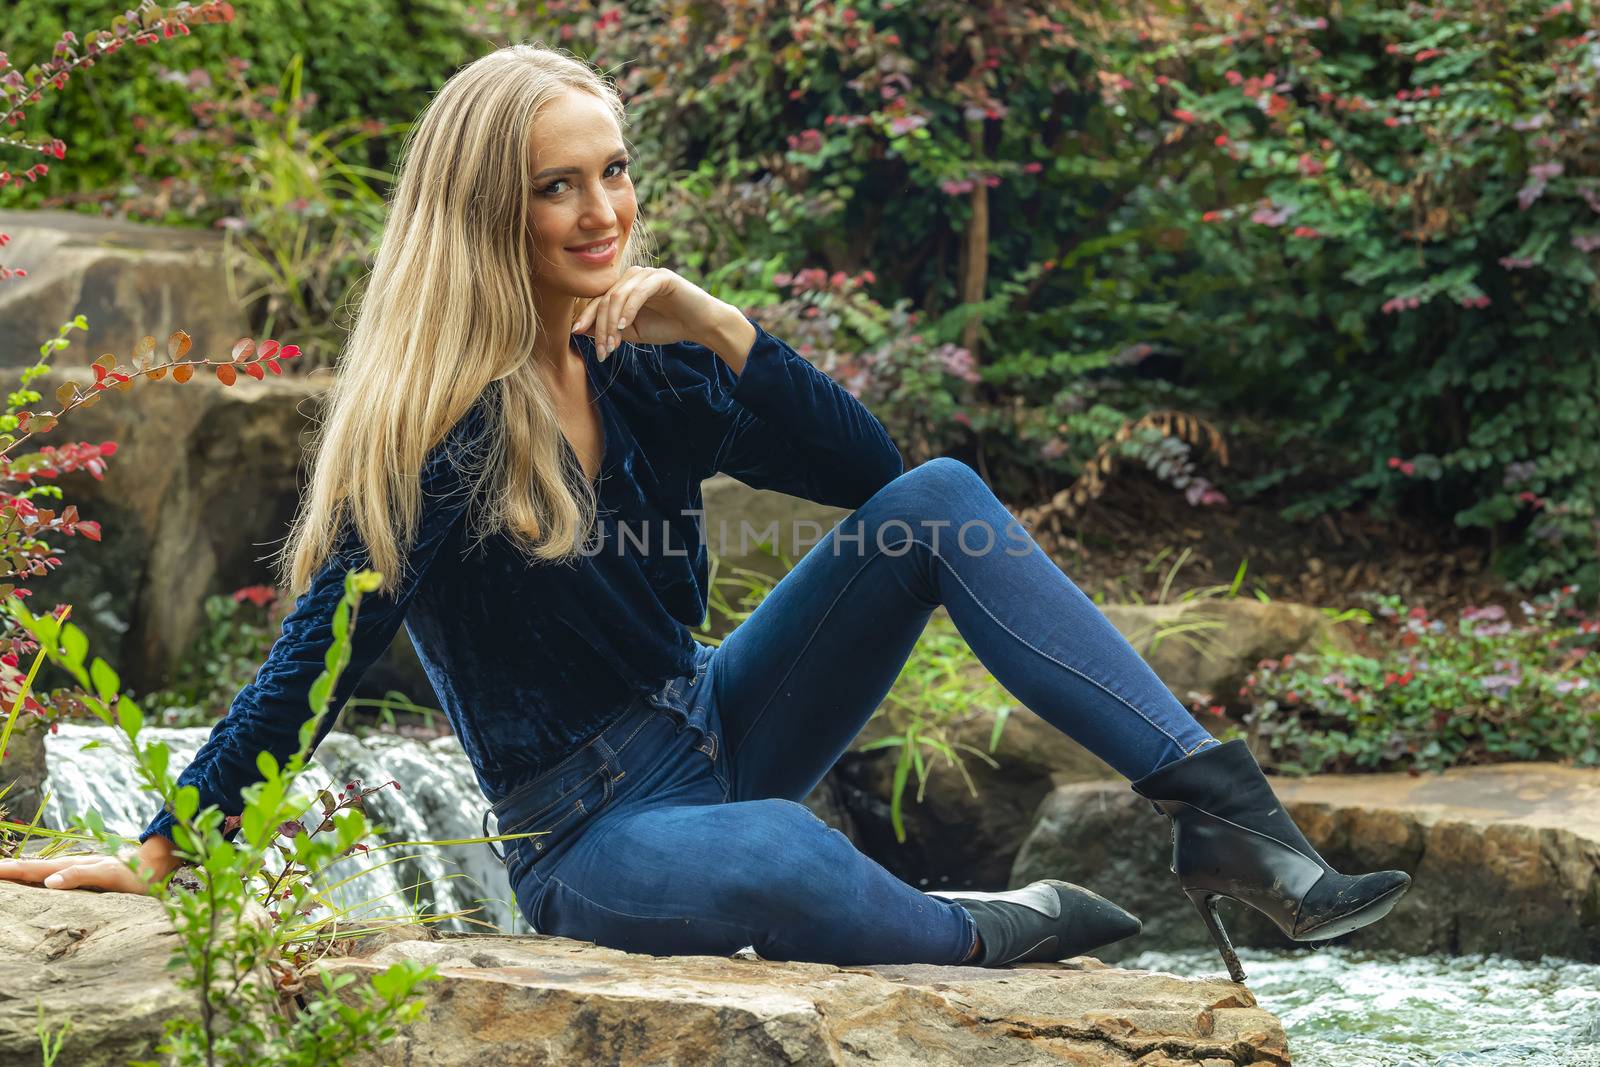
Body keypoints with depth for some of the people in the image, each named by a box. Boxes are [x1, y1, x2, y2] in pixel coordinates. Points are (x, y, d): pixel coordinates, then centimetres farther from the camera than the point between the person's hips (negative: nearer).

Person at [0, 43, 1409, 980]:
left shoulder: (641, 370, 1)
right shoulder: (426, 426, -16)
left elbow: (867, 472, -3)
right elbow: (318, 661, -16)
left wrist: (719, 329, -16)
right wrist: (162, 851, -19)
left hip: (715, 732, 7)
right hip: (586, 840, -7)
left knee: (939, 502, -11)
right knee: (776, 856, -43)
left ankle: (1221, 810, -18)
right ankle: (980, 932, -12)